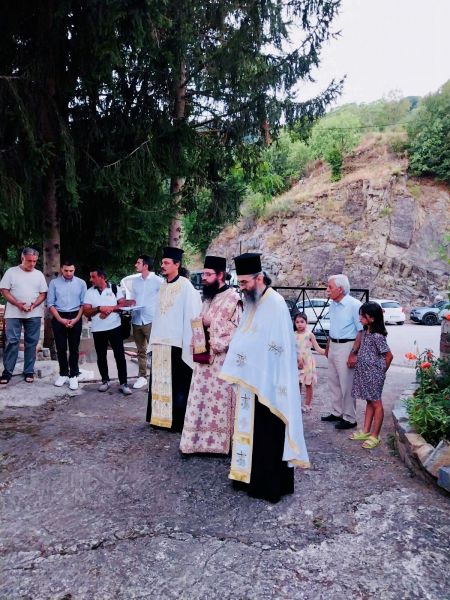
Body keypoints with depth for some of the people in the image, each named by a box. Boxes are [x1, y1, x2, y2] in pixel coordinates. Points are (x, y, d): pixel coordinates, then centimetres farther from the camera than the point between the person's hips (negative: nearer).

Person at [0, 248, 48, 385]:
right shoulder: (11, 272, 1)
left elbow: (43, 293, 7)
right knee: (11, 342, -2)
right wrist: (17, 304, -15)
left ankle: (29, 372, 13)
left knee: (31, 343, 5)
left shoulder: (39, 274, 7)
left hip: (34, 314, 2)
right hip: (14, 314, -2)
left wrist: (34, 305, -11)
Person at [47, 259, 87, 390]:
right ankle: (63, 374, 19)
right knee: (61, 348, 6)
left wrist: (76, 319, -9)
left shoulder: (81, 283, 1)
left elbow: (84, 304, 1)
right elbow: (50, 304, 0)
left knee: (74, 348, 4)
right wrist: (61, 320, -9)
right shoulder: (54, 283, 1)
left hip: (75, 317, 0)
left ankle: (73, 375, 11)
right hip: (59, 318, 0)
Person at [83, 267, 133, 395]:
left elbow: (123, 304, -4)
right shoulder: (89, 292, 4)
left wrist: (110, 308, -17)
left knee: (120, 355, -3)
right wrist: (99, 308, -17)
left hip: (114, 327, -2)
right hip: (98, 330, 2)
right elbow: (86, 312, -1)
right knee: (101, 357, 10)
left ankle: (123, 383, 3)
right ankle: (105, 381, 25)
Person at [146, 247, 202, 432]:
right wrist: (154, 339, 14)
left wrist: (188, 344, -15)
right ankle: (160, 417, 25)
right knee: (160, 382, 13)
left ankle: (177, 421, 13)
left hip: (177, 342, -7)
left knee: (178, 384, 2)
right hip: (160, 342, 7)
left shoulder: (185, 286, -10)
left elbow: (191, 315, -12)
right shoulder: (163, 286, 11)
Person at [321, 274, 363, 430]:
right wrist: (328, 347, 22)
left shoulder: (354, 305, -17)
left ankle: (349, 418, 13)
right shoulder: (333, 305, 8)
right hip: (333, 346, 8)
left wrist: (354, 353, -21)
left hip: (346, 347, -8)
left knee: (346, 384, 0)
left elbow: (361, 331, -18)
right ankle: (336, 412, 31)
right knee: (333, 382, 16)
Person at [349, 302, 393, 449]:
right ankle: (366, 431, 27)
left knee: (376, 404, 3)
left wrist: (382, 371, -3)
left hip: (374, 374, -8)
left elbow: (389, 356, -14)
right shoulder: (365, 332, 6)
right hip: (364, 372, 8)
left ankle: (375, 436, 12)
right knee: (369, 402, 17)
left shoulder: (377, 336, -19)